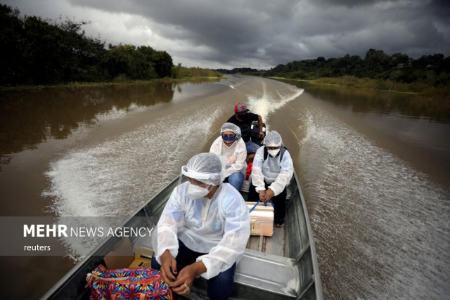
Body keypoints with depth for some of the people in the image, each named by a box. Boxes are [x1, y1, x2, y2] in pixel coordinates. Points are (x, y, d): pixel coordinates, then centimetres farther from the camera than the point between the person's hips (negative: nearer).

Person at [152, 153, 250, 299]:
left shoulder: (233, 200, -28)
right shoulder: (182, 190, -17)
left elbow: (234, 242, -35)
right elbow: (167, 223, -21)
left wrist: (196, 268, -48)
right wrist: (166, 253, -44)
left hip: (218, 249, -3)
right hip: (186, 242, 3)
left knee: (221, 286, -26)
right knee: (158, 263, -17)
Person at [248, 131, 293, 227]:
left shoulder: (285, 154, -16)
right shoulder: (260, 151, -14)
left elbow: (285, 174, -29)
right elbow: (256, 171, -25)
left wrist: (272, 190, -41)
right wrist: (260, 189, -37)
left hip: (278, 183, 0)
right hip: (263, 181, 1)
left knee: (280, 194, -27)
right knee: (253, 190, -23)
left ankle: (279, 218, 2)